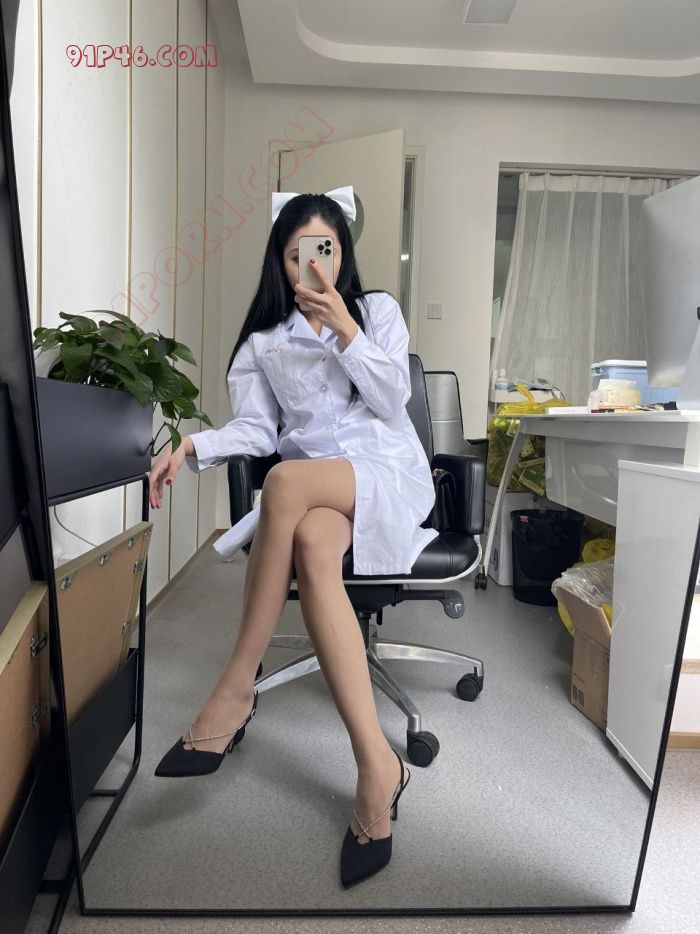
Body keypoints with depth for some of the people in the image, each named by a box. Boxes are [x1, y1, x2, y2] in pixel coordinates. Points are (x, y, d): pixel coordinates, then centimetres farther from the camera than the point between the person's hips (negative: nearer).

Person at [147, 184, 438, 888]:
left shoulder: (377, 309, 12)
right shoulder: (263, 339, 17)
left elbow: (392, 402, -1)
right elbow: (255, 429, 7)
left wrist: (344, 328, -12)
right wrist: (193, 446, -12)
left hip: (387, 472, -2)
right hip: (313, 488, 2)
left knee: (287, 481, -36)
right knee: (311, 547, -37)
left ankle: (237, 687, -26)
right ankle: (377, 765, -36)